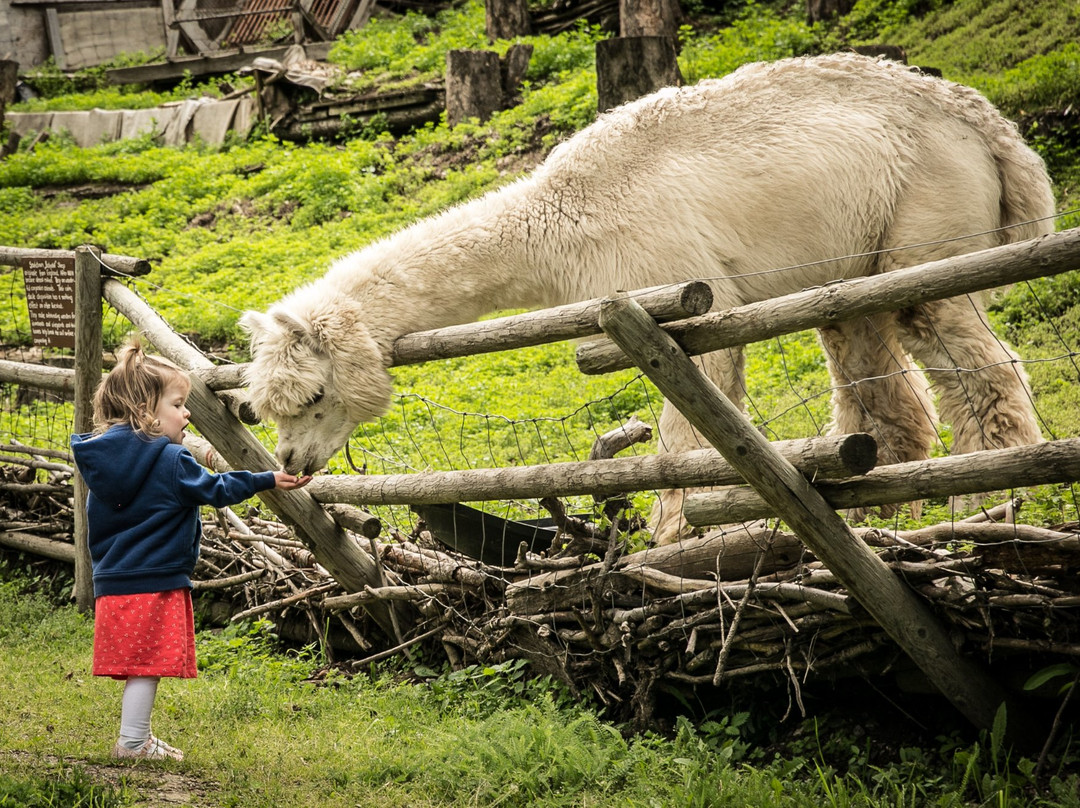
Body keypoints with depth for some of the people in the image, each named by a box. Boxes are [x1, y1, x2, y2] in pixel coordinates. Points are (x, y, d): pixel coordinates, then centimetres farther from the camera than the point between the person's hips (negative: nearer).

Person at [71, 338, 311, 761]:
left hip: (113, 580, 8)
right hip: (154, 582, -8)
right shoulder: (171, 461, -13)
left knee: (140, 664, 14)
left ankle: (136, 738, 19)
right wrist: (269, 480, 3)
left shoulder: (102, 457, 10)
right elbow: (215, 489, -6)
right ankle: (132, 744, 1)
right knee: (148, 664, -2)